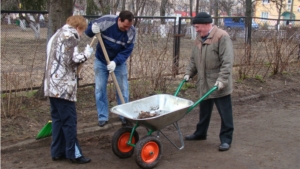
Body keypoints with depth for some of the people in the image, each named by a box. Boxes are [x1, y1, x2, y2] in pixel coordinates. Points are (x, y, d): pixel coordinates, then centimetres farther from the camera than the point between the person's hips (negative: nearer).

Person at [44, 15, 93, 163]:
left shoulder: (56, 36, 22)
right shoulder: (70, 36, -8)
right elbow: (70, 60, -18)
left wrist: (80, 57, 16)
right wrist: (86, 53, -4)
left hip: (52, 85, 10)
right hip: (63, 87, -10)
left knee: (57, 118, 13)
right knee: (69, 120, -3)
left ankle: (58, 152, 18)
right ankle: (74, 154, 3)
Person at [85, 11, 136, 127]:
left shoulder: (131, 31, -20)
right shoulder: (105, 21, -25)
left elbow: (127, 51, -16)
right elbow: (88, 30, -12)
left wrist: (115, 62, -30)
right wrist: (92, 30, -36)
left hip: (119, 63, 1)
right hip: (101, 62, 0)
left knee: (123, 89, 3)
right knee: (100, 90, 1)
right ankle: (102, 117, 12)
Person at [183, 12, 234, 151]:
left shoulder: (222, 37, -16)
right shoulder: (199, 39, 9)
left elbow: (227, 61, -21)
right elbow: (193, 60, 18)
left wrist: (222, 79, -25)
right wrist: (188, 73, 7)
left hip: (219, 85, -7)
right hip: (204, 83, 7)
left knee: (225, 113, 3)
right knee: (204, 111, 21)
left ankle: (226, 139, 12)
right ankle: (200, 133, 35)